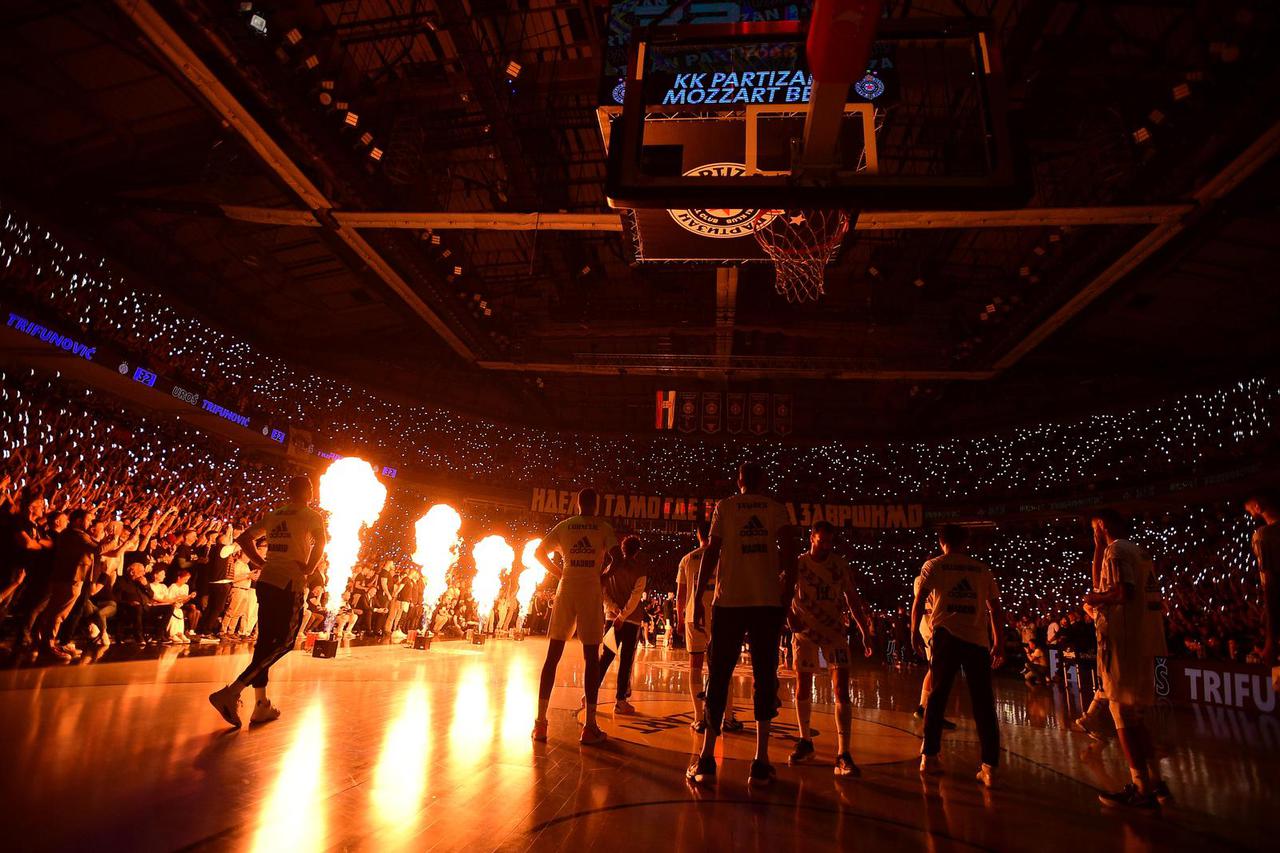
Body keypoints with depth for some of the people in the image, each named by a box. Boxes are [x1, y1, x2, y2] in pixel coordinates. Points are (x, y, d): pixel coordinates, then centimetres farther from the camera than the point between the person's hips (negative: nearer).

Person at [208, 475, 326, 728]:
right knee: (282, 644, -1)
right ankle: (231, 693, -13)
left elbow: (244, 538, 17)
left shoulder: (274, 515, 17)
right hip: (290, 584, -7)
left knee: (266, 642, 11)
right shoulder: (312, 516, -3)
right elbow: (320, 545, -20)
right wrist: (309, 572, -10)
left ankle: (261, 706, 17)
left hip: (267, 581, 7)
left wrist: (262, 564, 15)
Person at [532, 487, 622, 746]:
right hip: (591, 591, -2)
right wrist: (602, 573, 7)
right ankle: (590, 726, 2)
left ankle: (540, 722, 8)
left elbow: (539, 553, 9)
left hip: (566, 589, 2)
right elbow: (617, 557, -10)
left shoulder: (563, 526, 9)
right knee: (591, 656, 2)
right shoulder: (603, 527, 2)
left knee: (553, 655, 8)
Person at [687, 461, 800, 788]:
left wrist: (698, 597, 2)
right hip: (769, 601, 1)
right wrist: (787, 592, 6)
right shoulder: (777, 508, 9)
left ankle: (706, 760, 9)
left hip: (729, 601, -1)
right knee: (764, 676, 8)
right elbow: (789, 550, -2)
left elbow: (711, 552, 0)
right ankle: (761, 764, 8)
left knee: (718, 676, 6)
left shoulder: (724, 507, 6)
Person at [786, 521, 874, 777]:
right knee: (803, 689, 7)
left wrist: (865, 633, 4)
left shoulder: (841, 565, -1)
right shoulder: (797, 564, -6)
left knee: (841, 691, -9)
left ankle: (843, 756, -8)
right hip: (805, 632, 0)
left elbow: (853, 600, 6)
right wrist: (790, 616, -22)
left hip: (834, 631, 0)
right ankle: (805, 743, 26)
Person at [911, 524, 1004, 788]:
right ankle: (989, 767, 3)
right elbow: (995, 608, 11)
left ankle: (929, 757, 12)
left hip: (946, 635, -1)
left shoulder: (934, 565, 7)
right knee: (983, 703, 6)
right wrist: (999, 642, 16)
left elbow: (919, 601, 0)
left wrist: (915, 632, 9)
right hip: (978, 638, 1)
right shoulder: (982, 569, 14)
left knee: (937, 696, 9)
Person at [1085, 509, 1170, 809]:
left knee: (1124, 718, -1)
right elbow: (1102, 584, 21)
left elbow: (1125, 592, -25)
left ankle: (1142, 790, 4)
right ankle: (1155, 782, 23)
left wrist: (1095, 598, -8)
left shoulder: (1117, 550, -11)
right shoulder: (1139, 552, 17)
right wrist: (1098, 553, 18)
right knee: (1135, 718, 18)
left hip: (1123, 643, -9)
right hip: (1143, 643, 9)